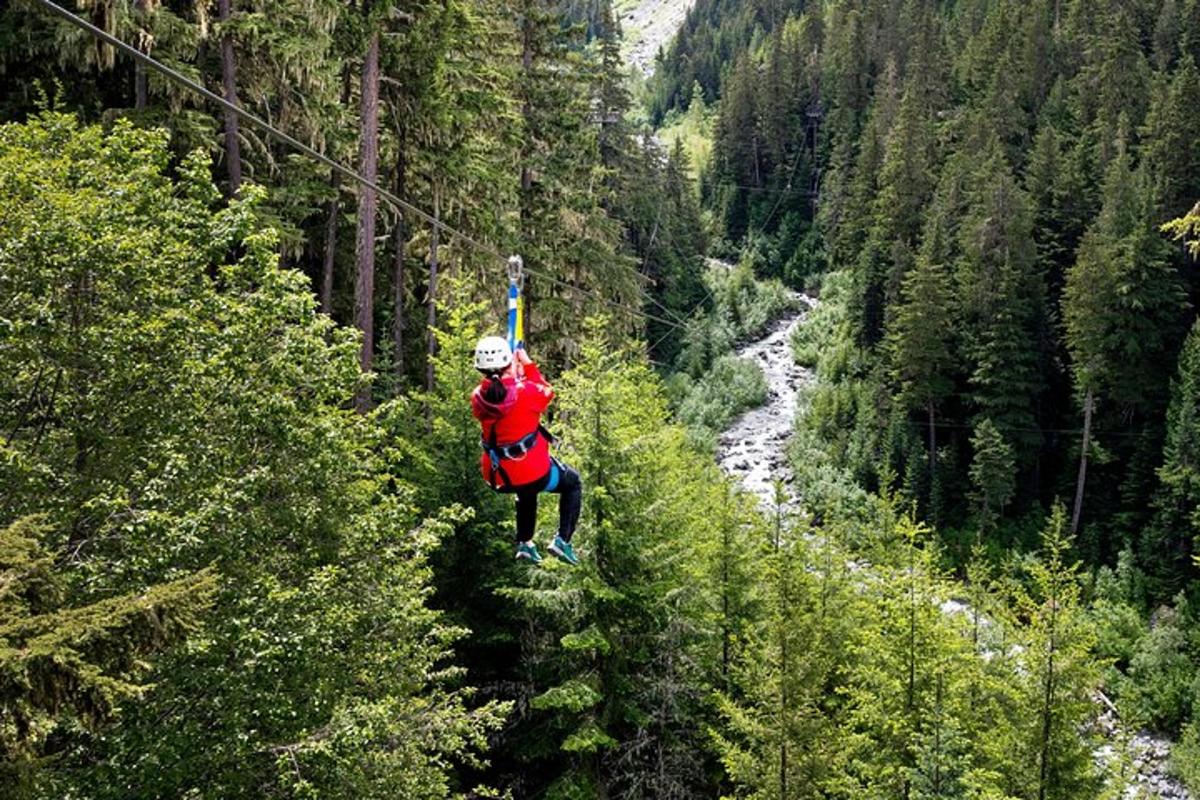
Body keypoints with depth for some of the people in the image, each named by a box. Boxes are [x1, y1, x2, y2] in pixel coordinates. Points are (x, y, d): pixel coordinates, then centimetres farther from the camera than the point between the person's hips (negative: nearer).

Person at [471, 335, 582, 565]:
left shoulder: (478, 397, -10)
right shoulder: (525, 391, -22)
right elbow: (546, 392, 1)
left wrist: (512, 374, 15)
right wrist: (528, 365, 9)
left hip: (497, 478, 5)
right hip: (534, 472, -5)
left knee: (527, 490, 40)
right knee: (572, 483, 24)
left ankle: (524, 543, 35)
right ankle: (562, 539, 12)